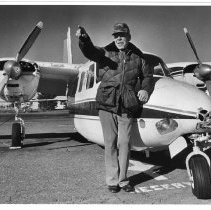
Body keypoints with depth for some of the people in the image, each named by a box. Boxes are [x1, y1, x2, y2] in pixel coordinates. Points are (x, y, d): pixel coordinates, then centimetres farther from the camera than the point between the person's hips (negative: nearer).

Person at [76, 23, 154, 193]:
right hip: (107, 104, -1)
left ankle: (123, 179, 19)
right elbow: (90, 51, -15)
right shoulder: (106, 53, 4)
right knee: (111, 144, 3)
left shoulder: (137, 57, 12)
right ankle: (112, 180, 15)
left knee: (125, 143, 4)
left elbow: (147, 76, 22)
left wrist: (145, 90, 2)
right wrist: (83, 38, -37)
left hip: (127, 106, 2)